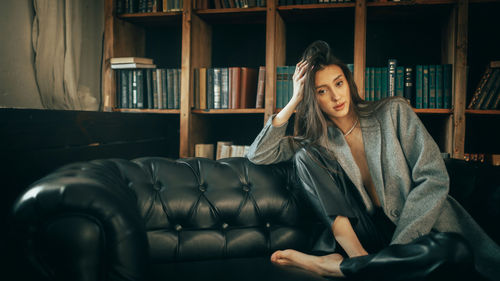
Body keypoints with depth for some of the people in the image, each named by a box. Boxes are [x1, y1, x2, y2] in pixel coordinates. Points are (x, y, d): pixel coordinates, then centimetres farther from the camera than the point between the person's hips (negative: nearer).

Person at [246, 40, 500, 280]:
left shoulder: (393, 112, -2)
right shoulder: (318, 140, 5)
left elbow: (434, 179, -8)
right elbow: (257, 155, -2)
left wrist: (396, 247, -18)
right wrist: (294, 101, -6)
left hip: (420, 226, -1)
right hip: (371, 233, 2)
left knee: (445, 246, -40)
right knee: (303, 156, -11)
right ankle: (361, 258, -21)